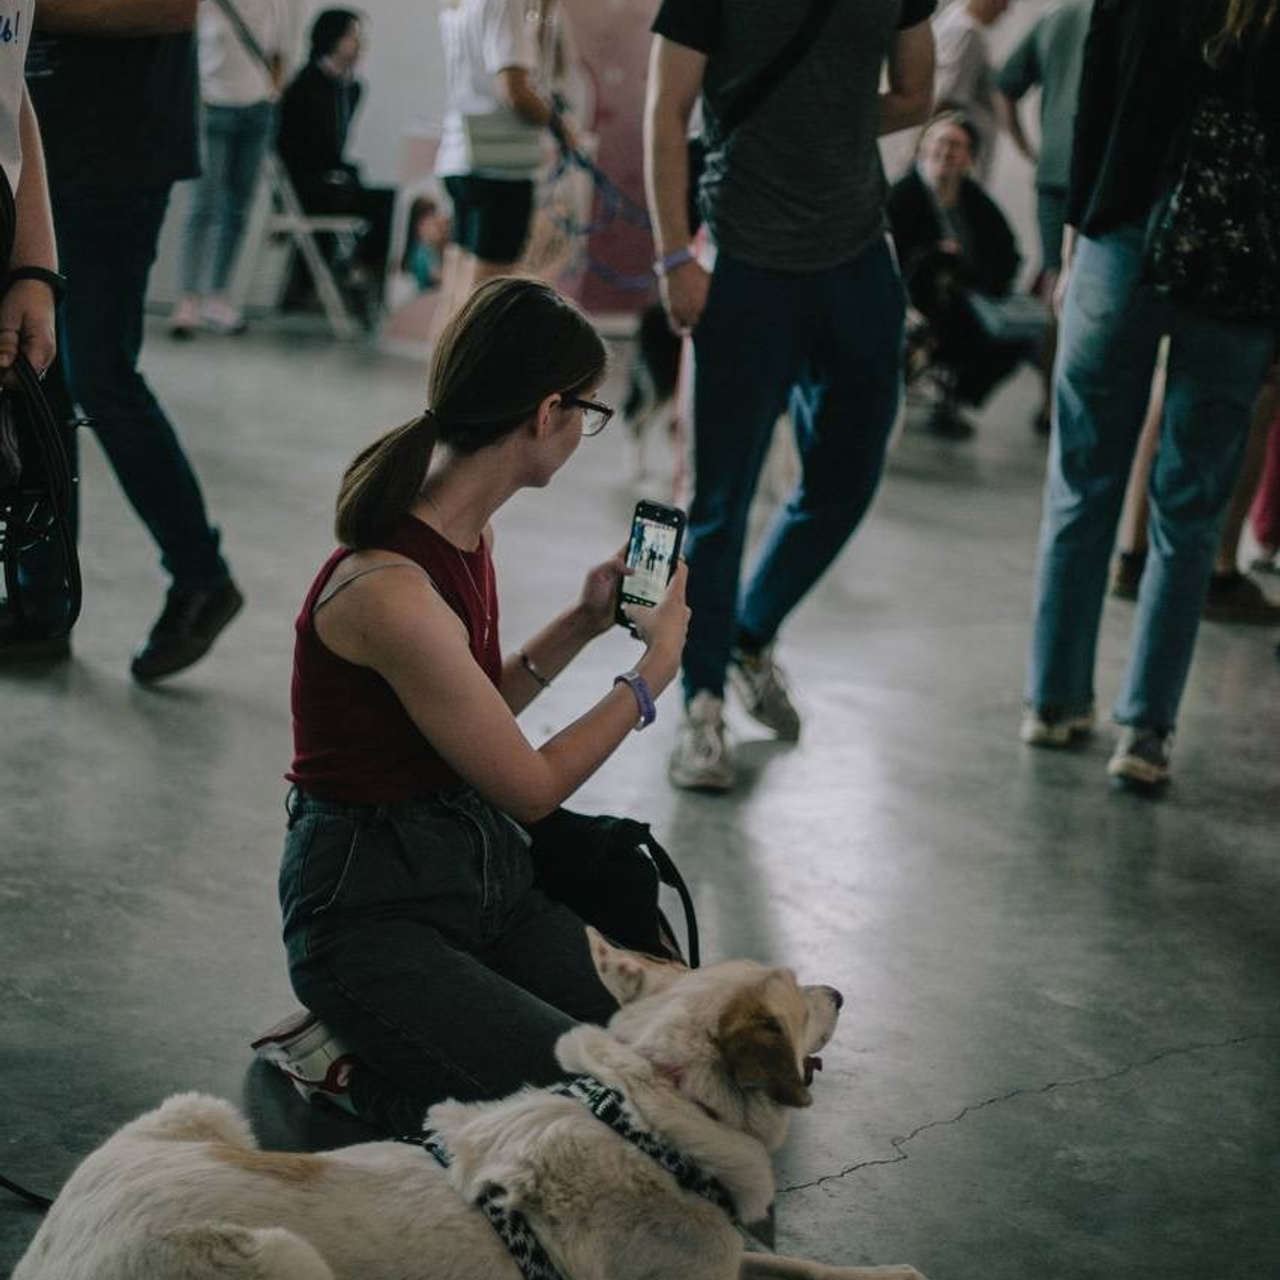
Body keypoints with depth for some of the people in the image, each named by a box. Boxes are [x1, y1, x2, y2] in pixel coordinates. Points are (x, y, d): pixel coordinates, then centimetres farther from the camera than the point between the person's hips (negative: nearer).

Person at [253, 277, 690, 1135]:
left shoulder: (466, 535, 3)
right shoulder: (393, 592, -26)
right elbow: (531, 785, -14)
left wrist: (580, 626, 9)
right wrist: (654, 670, -1)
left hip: (481, 872, 9)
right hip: (374, 910, -9)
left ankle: (383, 1035, 11)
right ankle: (348, 1072, 0)